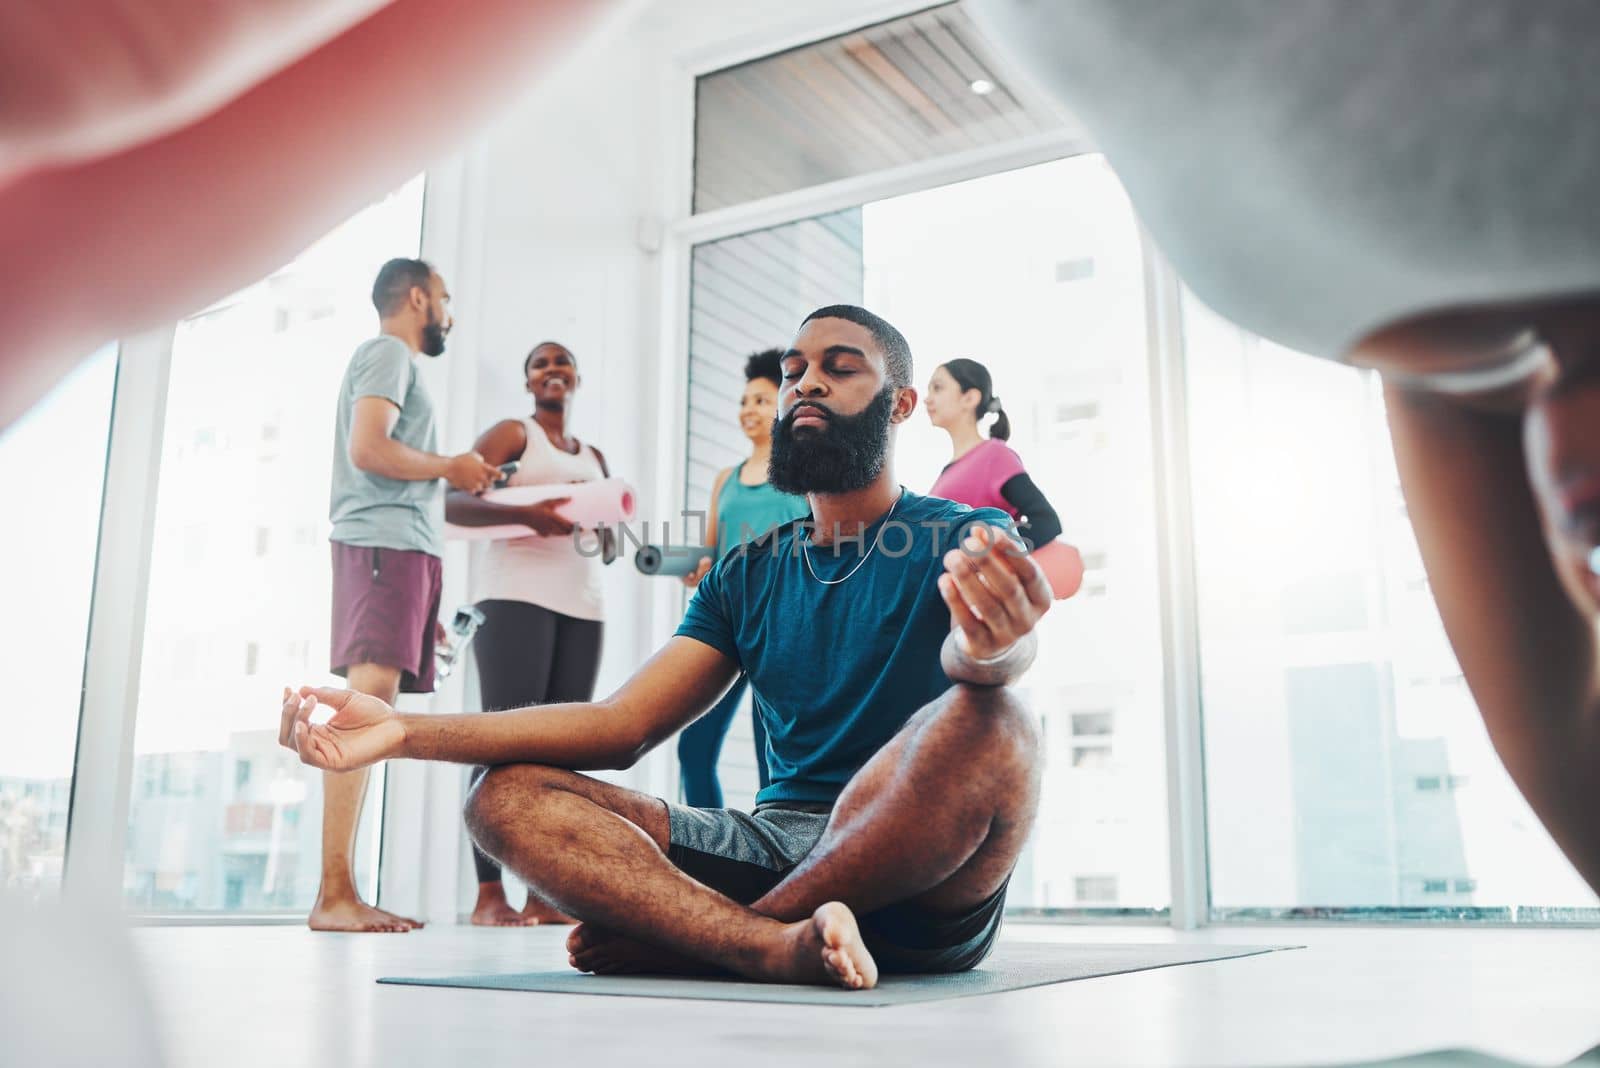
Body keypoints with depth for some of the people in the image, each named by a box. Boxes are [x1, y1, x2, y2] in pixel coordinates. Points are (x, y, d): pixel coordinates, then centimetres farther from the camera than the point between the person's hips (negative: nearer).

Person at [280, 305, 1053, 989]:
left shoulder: (965, 544, 0)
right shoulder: (748, 575, 14)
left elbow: (976, 663, -23)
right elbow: (623, 725, 4)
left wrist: (990, 650, -50)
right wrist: (403, 732, -7)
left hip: (924, 879, -4)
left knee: (989, 721, -35)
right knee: (510, 797, -13)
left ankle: (675, 935, -23)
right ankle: (781, 946, -35)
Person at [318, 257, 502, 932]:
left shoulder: (388, 359, 30)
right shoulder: (389, 352, 1)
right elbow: (368, 449, -14)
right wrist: (450, 467, -2)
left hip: (403, 550, 10)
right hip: (386, 544, -10)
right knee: (368, 700, -19)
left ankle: (341, 895, 3)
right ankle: (333, 895, -24)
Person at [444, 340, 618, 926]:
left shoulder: (594, 457, 24)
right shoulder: (511, 433, 8)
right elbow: (453, 503, -5)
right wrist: (525, 513, -20)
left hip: (582, 603, 6)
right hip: (516, 594, -5)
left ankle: (542, 894, 1)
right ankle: (489, 894, -12)